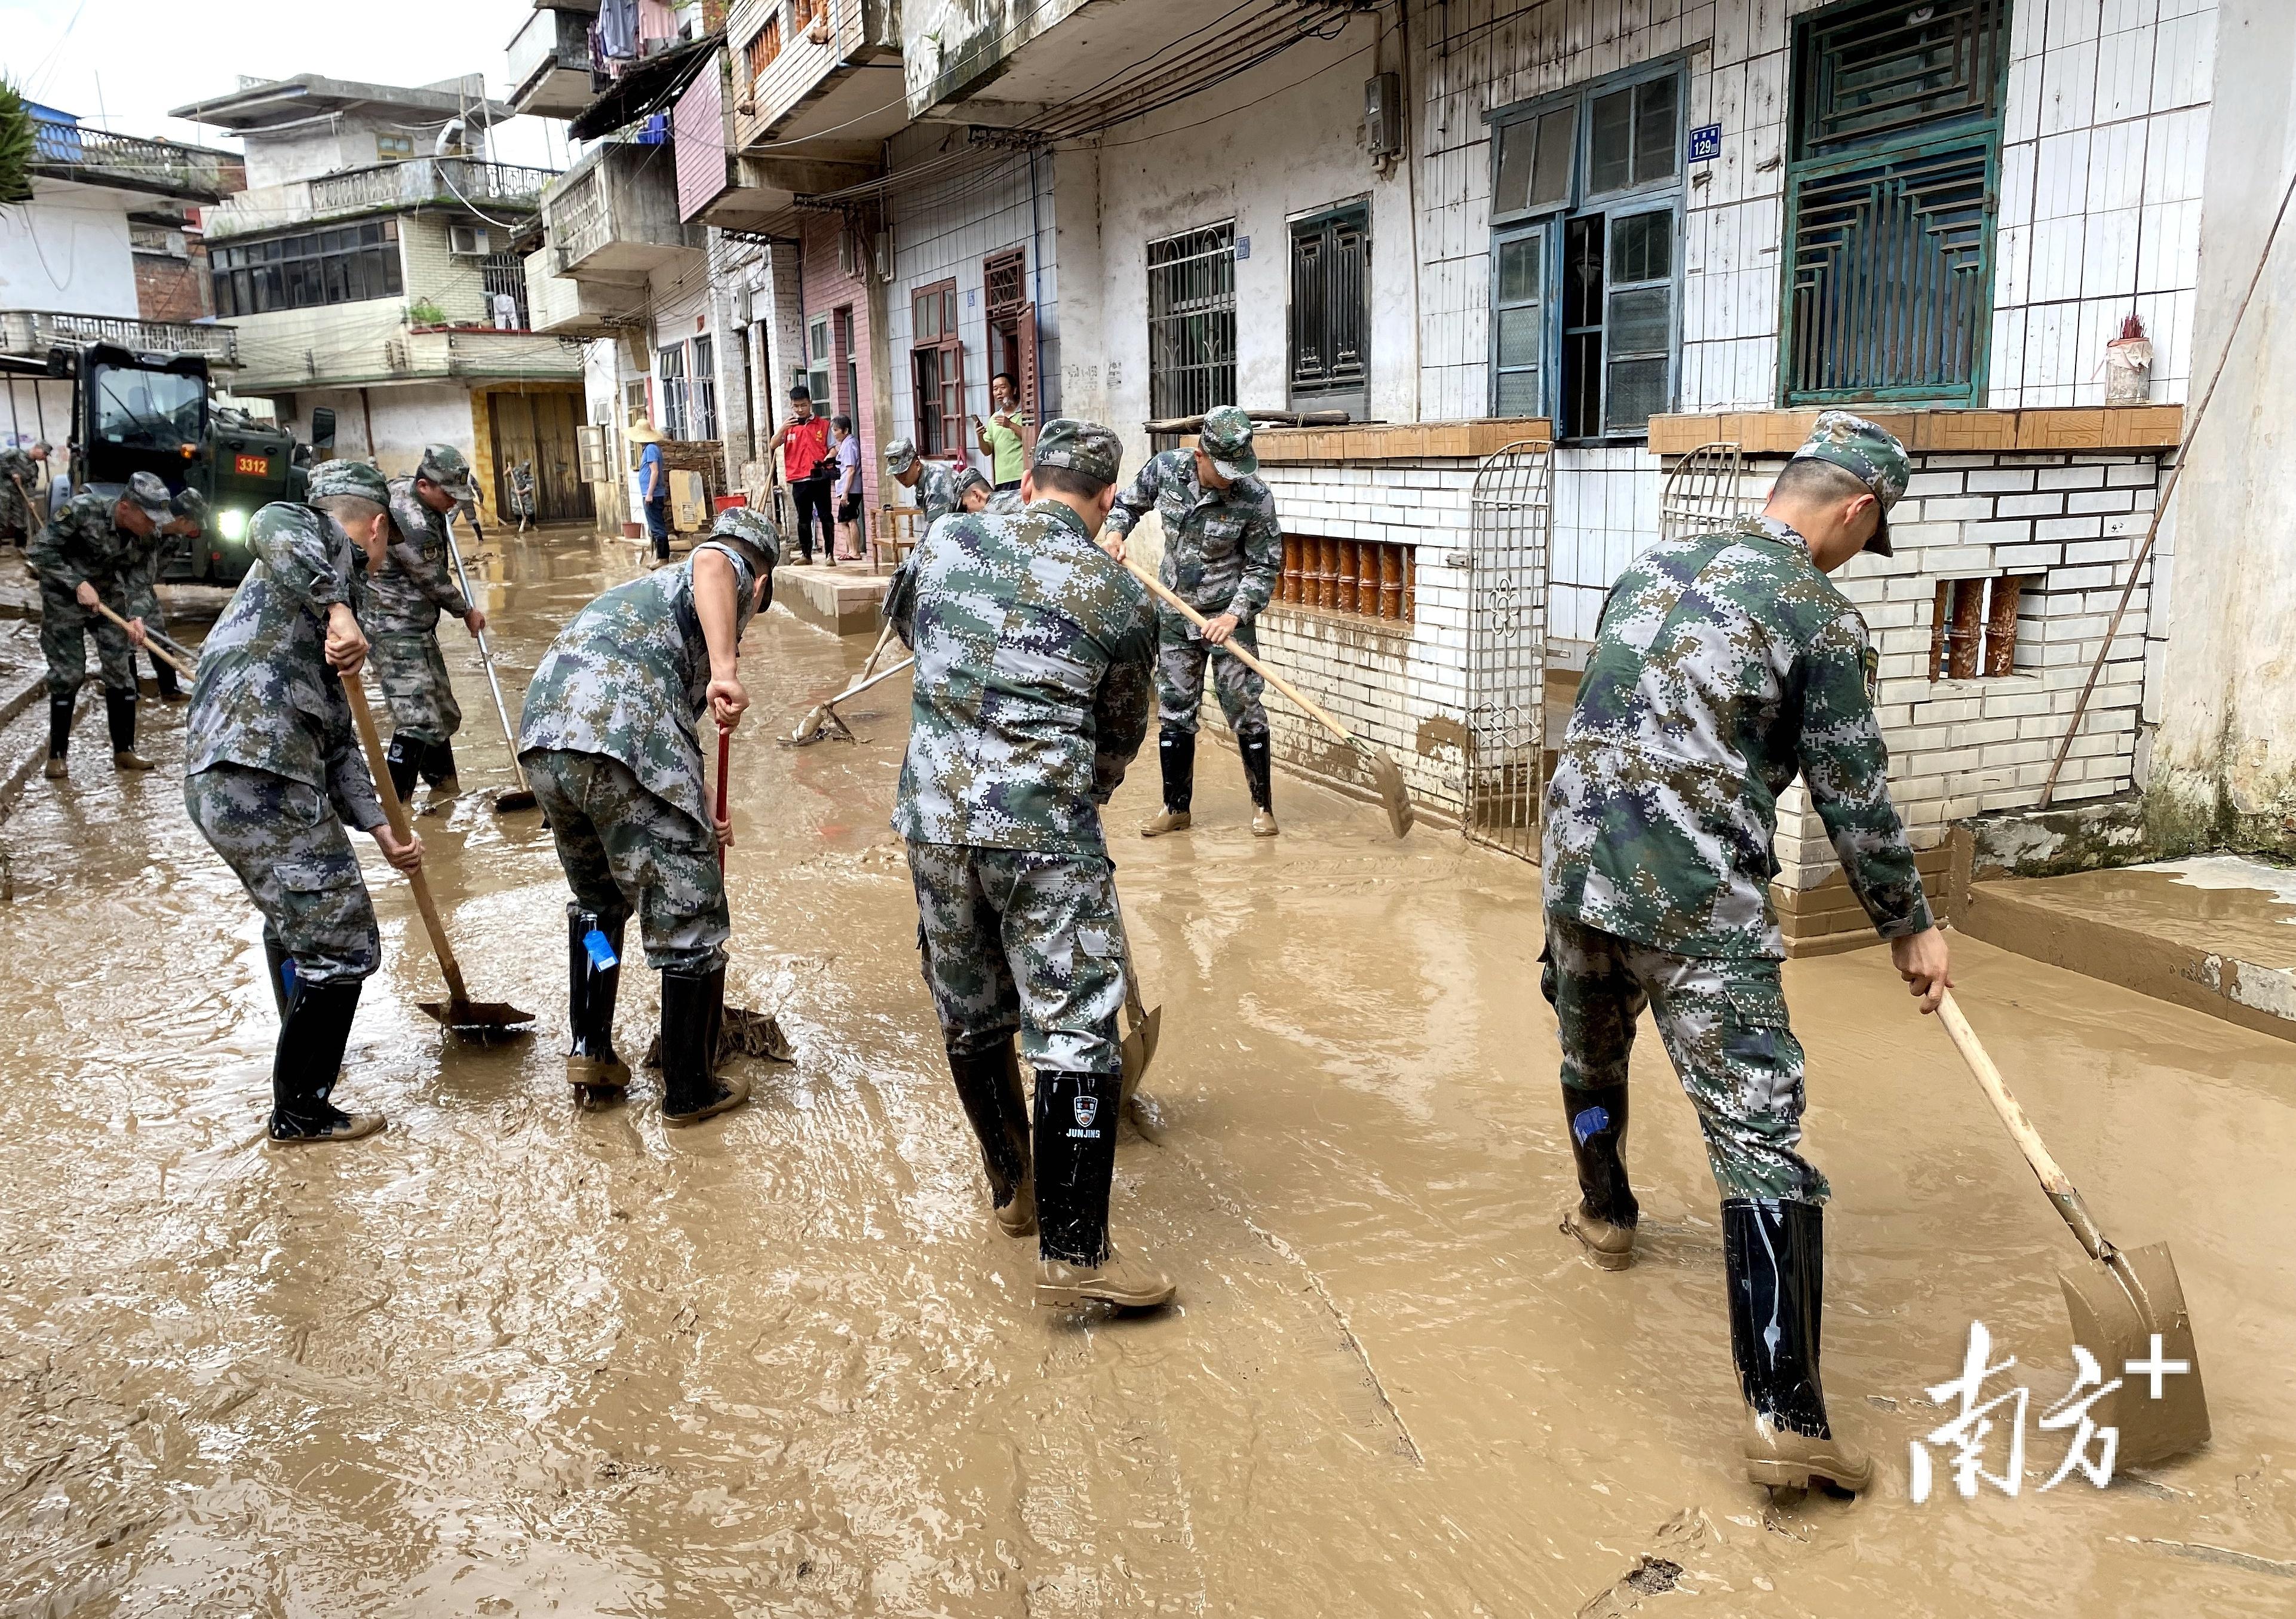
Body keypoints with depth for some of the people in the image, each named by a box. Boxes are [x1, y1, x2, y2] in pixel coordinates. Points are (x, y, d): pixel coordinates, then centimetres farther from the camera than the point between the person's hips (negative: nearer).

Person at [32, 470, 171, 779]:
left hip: (109, 597, 4)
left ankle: (124, 751, 11)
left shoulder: (147, 534, -14)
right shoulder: (83, 510, -27)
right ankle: (57, 755, 9)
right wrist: (78, 584, -28)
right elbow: (40, 550, -21)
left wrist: (135, 617, -19)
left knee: (121, 669, 0)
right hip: (64, 599, -4)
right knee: (68, 674, -4)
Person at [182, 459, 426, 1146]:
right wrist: (338, 609, -35)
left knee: (296, 914, 32)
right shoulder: (329, 542, 3)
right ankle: (299, 1112, 12)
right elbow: (273, 526, -25)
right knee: (341, 945, -1)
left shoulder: (321, 601, 28)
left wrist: (379, 827, 18)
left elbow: (336, 736, 24)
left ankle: (304, 1054, 52)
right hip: (263, 783, -11)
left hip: (219, 779, 11)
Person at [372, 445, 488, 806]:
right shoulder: (411, 524, -25)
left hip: (417, 626, 10)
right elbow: (434, 582, -12)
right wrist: (467, 612, 4)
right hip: (395, 630, -10)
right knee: (417, 720, -18)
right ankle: (397, 803, -17)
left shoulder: (402, 487, 5)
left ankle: (444, 788, 31)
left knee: (442, 712, 17)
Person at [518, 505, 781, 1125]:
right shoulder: (731, 570, 16)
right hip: (622, 742, -8)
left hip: (542, 739, 8)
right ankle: (690, 1093, 17)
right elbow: (711, 563, -13)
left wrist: (697, 820, 46)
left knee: (598, 899, 32)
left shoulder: (649, 587, 39)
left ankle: (589, 1051, 36)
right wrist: (725, 670, -25)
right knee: (691, 921, 6)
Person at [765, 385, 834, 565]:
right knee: (804, 518, 9)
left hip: (820, 478, -2)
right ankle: (806, 555, 15)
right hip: (799, 480, 2)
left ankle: (830, 553, -2)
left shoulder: (823, 425, 5)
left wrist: (826, 461, -16)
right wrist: (783, 429, -16)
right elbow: (772, 446, 0)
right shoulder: (789, 426, 9)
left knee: (825, 516, -4)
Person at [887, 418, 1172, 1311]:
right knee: (1076, 1030, 1)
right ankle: (1073, 1253, 2)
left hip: (934, 822, 4)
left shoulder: (946, 541, 8)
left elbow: (903, 618, 30)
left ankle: (1014, 1190, 36)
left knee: (971, 1018, 19)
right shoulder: (1123, 600, 2)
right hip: (1047, 835, -4)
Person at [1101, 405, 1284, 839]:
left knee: (1244, 709, -2)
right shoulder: (1164, 468, -10)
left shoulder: (1255, 498, -19)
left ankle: (1262, 806, 13)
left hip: (1228, 615, -3)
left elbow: (1264, 567, -11)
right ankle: (1176, 808, 21)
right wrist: (1116, 532, -9)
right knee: (1174, 711, 9)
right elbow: (1128, 504, 10)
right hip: (1175, 613, 3)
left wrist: (1234, 615, -21)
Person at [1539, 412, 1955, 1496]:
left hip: (1575, 865, 6)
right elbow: (1855, 803, -1)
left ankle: (1605, 1214, 54)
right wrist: (1909, 927, 12)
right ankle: (1785, 1416, -10)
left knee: (1591, 1052, 30)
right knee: (1757, 1131, -6)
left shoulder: (1654, 564, 13)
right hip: (1699, 906, -6)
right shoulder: (1821, 617, -5)